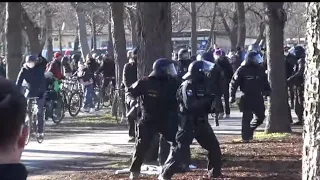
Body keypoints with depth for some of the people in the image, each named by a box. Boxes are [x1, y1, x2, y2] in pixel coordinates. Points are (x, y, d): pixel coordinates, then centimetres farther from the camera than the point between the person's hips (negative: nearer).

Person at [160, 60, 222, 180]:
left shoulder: (204, 85, 9)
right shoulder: (187, 86, -16)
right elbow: (189, 105, -29)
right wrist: (206, 100, -27)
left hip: (201, 122, 8)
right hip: (188, 123, -8)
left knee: (214, 147, 12)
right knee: (180, 148, -10)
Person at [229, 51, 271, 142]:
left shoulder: (260, 69, 10)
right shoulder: (242, 70, -6)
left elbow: (265, 82, 20)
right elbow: (234, 83, -5)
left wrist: (268, 91, 8)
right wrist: (232, 96, -9)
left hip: (258, 97, 6)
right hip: (246, 98, -6)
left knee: (261, 116, 7)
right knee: (247, 118, -6)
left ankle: (249, 130, 26)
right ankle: (245, 137, 1)